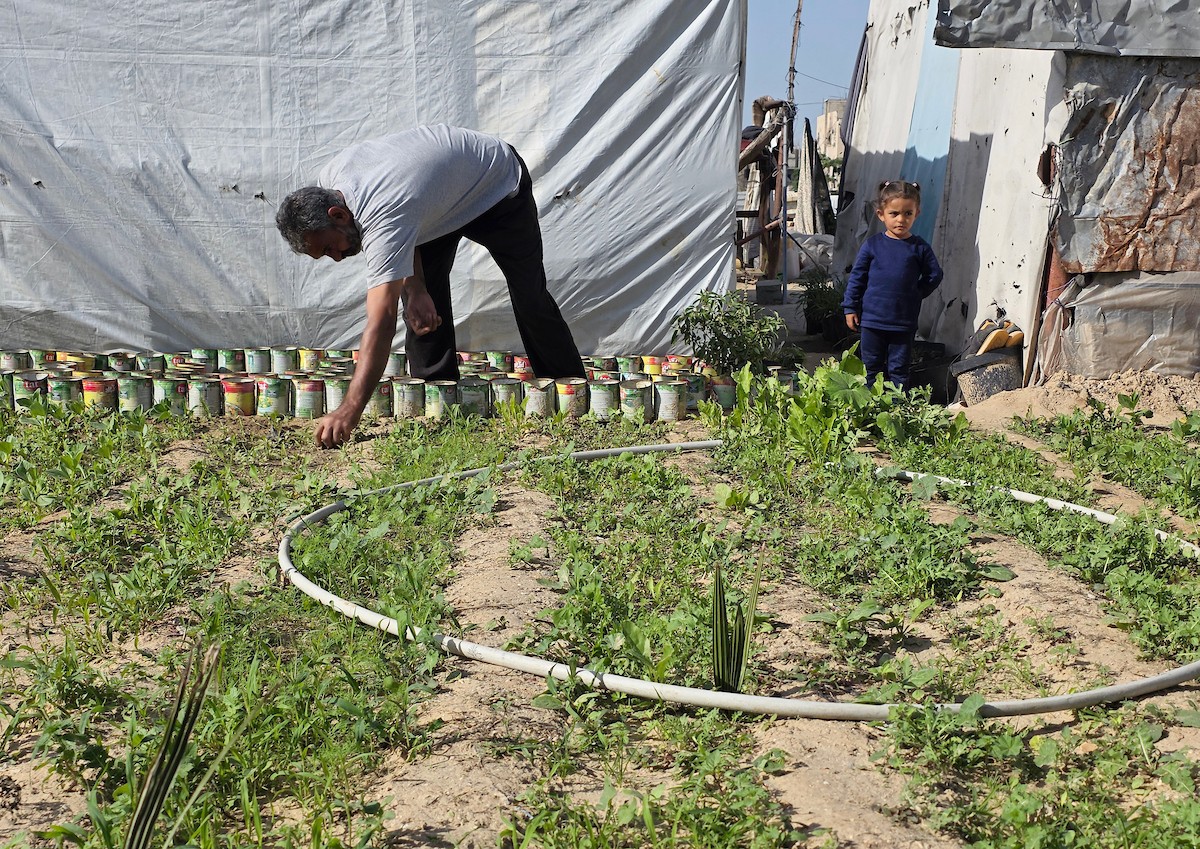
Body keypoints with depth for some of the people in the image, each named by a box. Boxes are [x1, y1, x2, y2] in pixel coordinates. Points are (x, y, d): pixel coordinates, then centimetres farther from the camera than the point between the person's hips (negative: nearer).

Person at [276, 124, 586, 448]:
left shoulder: (382, 218, -44)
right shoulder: (328, 181, -19)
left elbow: (381, 322, -52)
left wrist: (349, 411, -59)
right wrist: (415, 289, -19)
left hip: (498, 183, -7)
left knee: (529, 294, 1)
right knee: (422, 304, -7)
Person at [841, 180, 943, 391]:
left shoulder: (920, 248, 0)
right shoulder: (872, 245, -1)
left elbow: (934, 275, 10)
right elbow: (856, 277, 2)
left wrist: (917, 294, 3)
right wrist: (850, 307, 0)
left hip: (904, 323, 0)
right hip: (871, 320, 0)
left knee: (899, 370, 7)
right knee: (872, 367, 10)